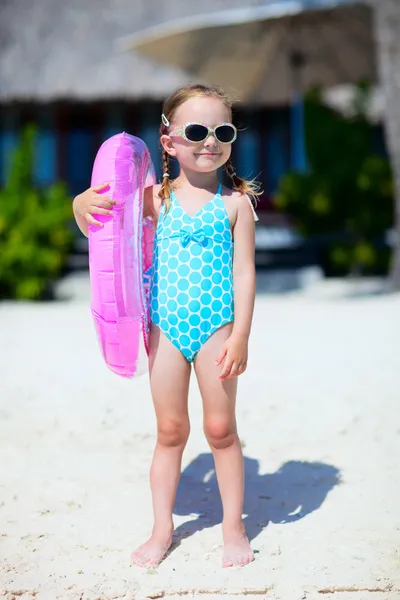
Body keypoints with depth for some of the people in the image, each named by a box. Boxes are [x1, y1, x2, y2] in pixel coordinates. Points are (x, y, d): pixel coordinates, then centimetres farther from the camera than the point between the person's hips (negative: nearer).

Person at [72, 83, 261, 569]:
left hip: (215, 328, -2)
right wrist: (82, 206, -13)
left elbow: (244, 273, -5)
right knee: (170, 430, 10)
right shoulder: (156, 198, 1)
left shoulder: (234, 202, -3)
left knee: (220, 428, 6)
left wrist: (240, 336, -10)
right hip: (166, 329, 2)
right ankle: (162, 529, 22)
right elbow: (100, 231, 10)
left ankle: (233, 526, 21)